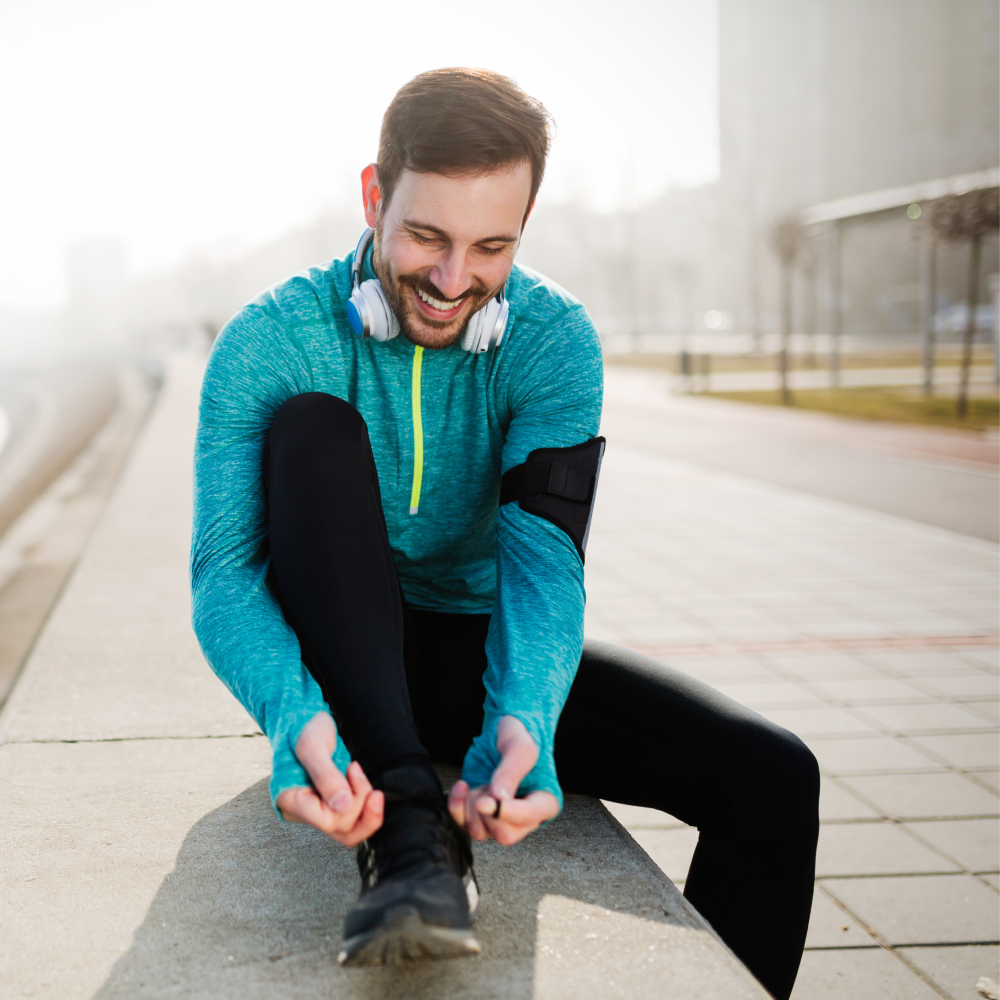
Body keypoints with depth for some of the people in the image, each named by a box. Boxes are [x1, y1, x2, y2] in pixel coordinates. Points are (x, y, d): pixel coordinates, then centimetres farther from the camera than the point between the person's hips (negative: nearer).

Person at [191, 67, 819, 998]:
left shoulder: (554, 340, -11)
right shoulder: (268, 343, -15)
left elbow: (544, 557, -23)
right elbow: (224, 573, -23)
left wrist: (523, 718, -44)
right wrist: (296, 718, -45)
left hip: (481, 649, 1)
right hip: (335, 656, -1)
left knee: (772, 779, -21)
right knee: (312, 422, -30)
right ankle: (409, 823, -37)